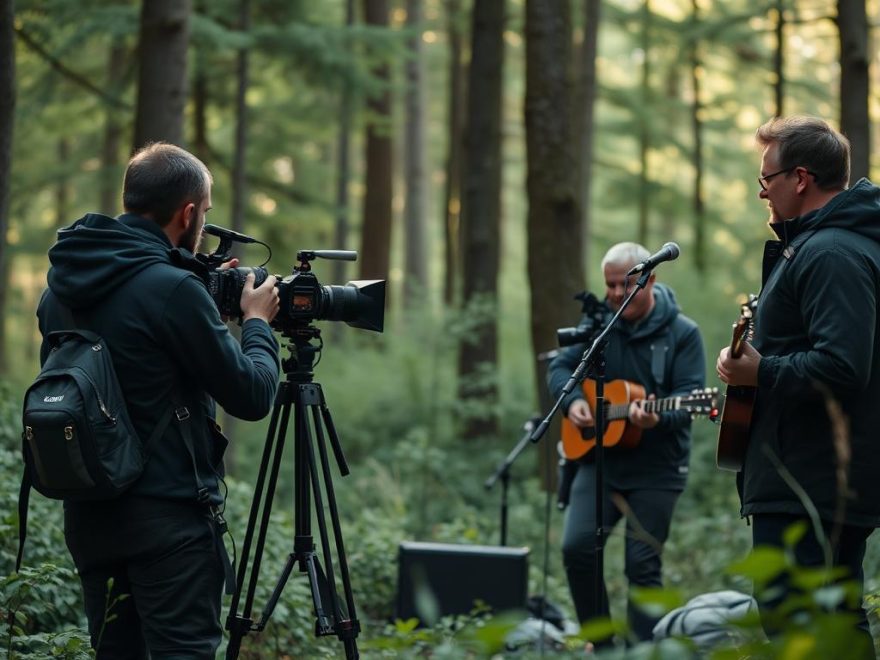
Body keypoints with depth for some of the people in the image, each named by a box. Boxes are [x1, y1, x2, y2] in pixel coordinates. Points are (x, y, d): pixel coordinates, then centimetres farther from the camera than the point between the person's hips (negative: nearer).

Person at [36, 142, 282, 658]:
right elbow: (252, 396, -11)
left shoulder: (61, 287, 6)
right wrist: (257, 322, 6)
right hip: (169, 517, -8)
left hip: (89, 514, 8)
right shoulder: (171, 289, -17)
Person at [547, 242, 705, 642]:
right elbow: (560, 366, 12)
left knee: (643, 565, -2)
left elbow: (690, 394, -11)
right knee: (577, 545, -12)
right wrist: (573, 400, -9)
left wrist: (657, 416, -31)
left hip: (656, 469, -3)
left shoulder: (681, 333, -4)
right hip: (599, 458, 3)